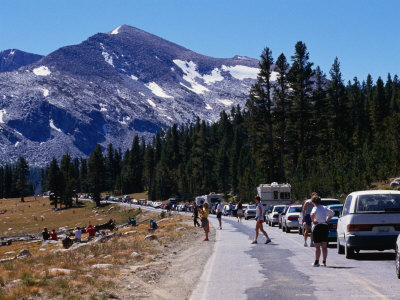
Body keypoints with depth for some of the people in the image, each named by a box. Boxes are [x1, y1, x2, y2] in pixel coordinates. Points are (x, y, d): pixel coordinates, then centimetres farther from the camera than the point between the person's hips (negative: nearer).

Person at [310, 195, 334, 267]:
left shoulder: (315, 208, -11)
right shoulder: (324, 208, 9)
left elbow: (312, 214, -32)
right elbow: (332, 213, 21)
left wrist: (313, 221, -17)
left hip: (317, 227, -6)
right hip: (325, 227, 6)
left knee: (317, 247, -1)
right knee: (324, 247, 9)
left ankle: (316, 262, 2)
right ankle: (324, 262, 10)